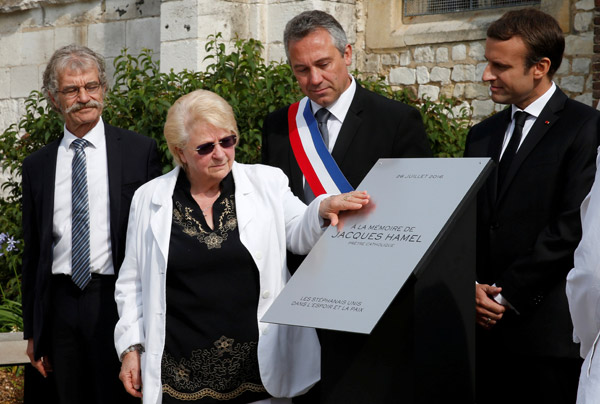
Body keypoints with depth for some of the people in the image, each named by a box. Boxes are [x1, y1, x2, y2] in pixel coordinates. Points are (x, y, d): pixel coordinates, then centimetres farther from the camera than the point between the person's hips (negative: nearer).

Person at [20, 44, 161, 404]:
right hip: (60, 304, 3)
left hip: (116, 301, -3)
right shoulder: (37, 166, 10)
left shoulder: (140, 151, 1)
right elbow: (32, 252, 13)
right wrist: (32, 331, 12)